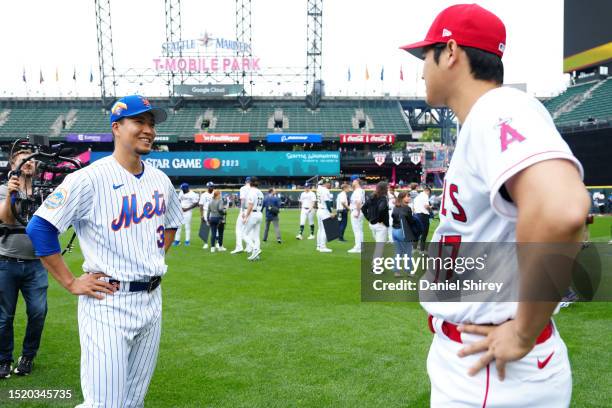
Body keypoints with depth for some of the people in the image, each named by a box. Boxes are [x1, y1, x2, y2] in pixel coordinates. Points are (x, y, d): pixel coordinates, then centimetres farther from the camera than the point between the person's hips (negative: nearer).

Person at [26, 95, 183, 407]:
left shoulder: (160, 180, 8)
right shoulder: (90, 178, -13)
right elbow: (39, 227, -14)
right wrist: (70, 283, -12)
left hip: (152, 300, 7)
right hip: (108, 303, -6)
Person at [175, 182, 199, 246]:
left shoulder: (192, 194, -11)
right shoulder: (181, 193, 8)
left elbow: (195, 204, -11)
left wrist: (187, 208, -15)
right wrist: (180, 207, -1)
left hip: (188, 212, -5)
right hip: (180, 211, 5)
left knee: (187, 226, -1)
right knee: (178, 225, 4)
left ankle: (187, 241, 8)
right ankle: (177, 240, 12)